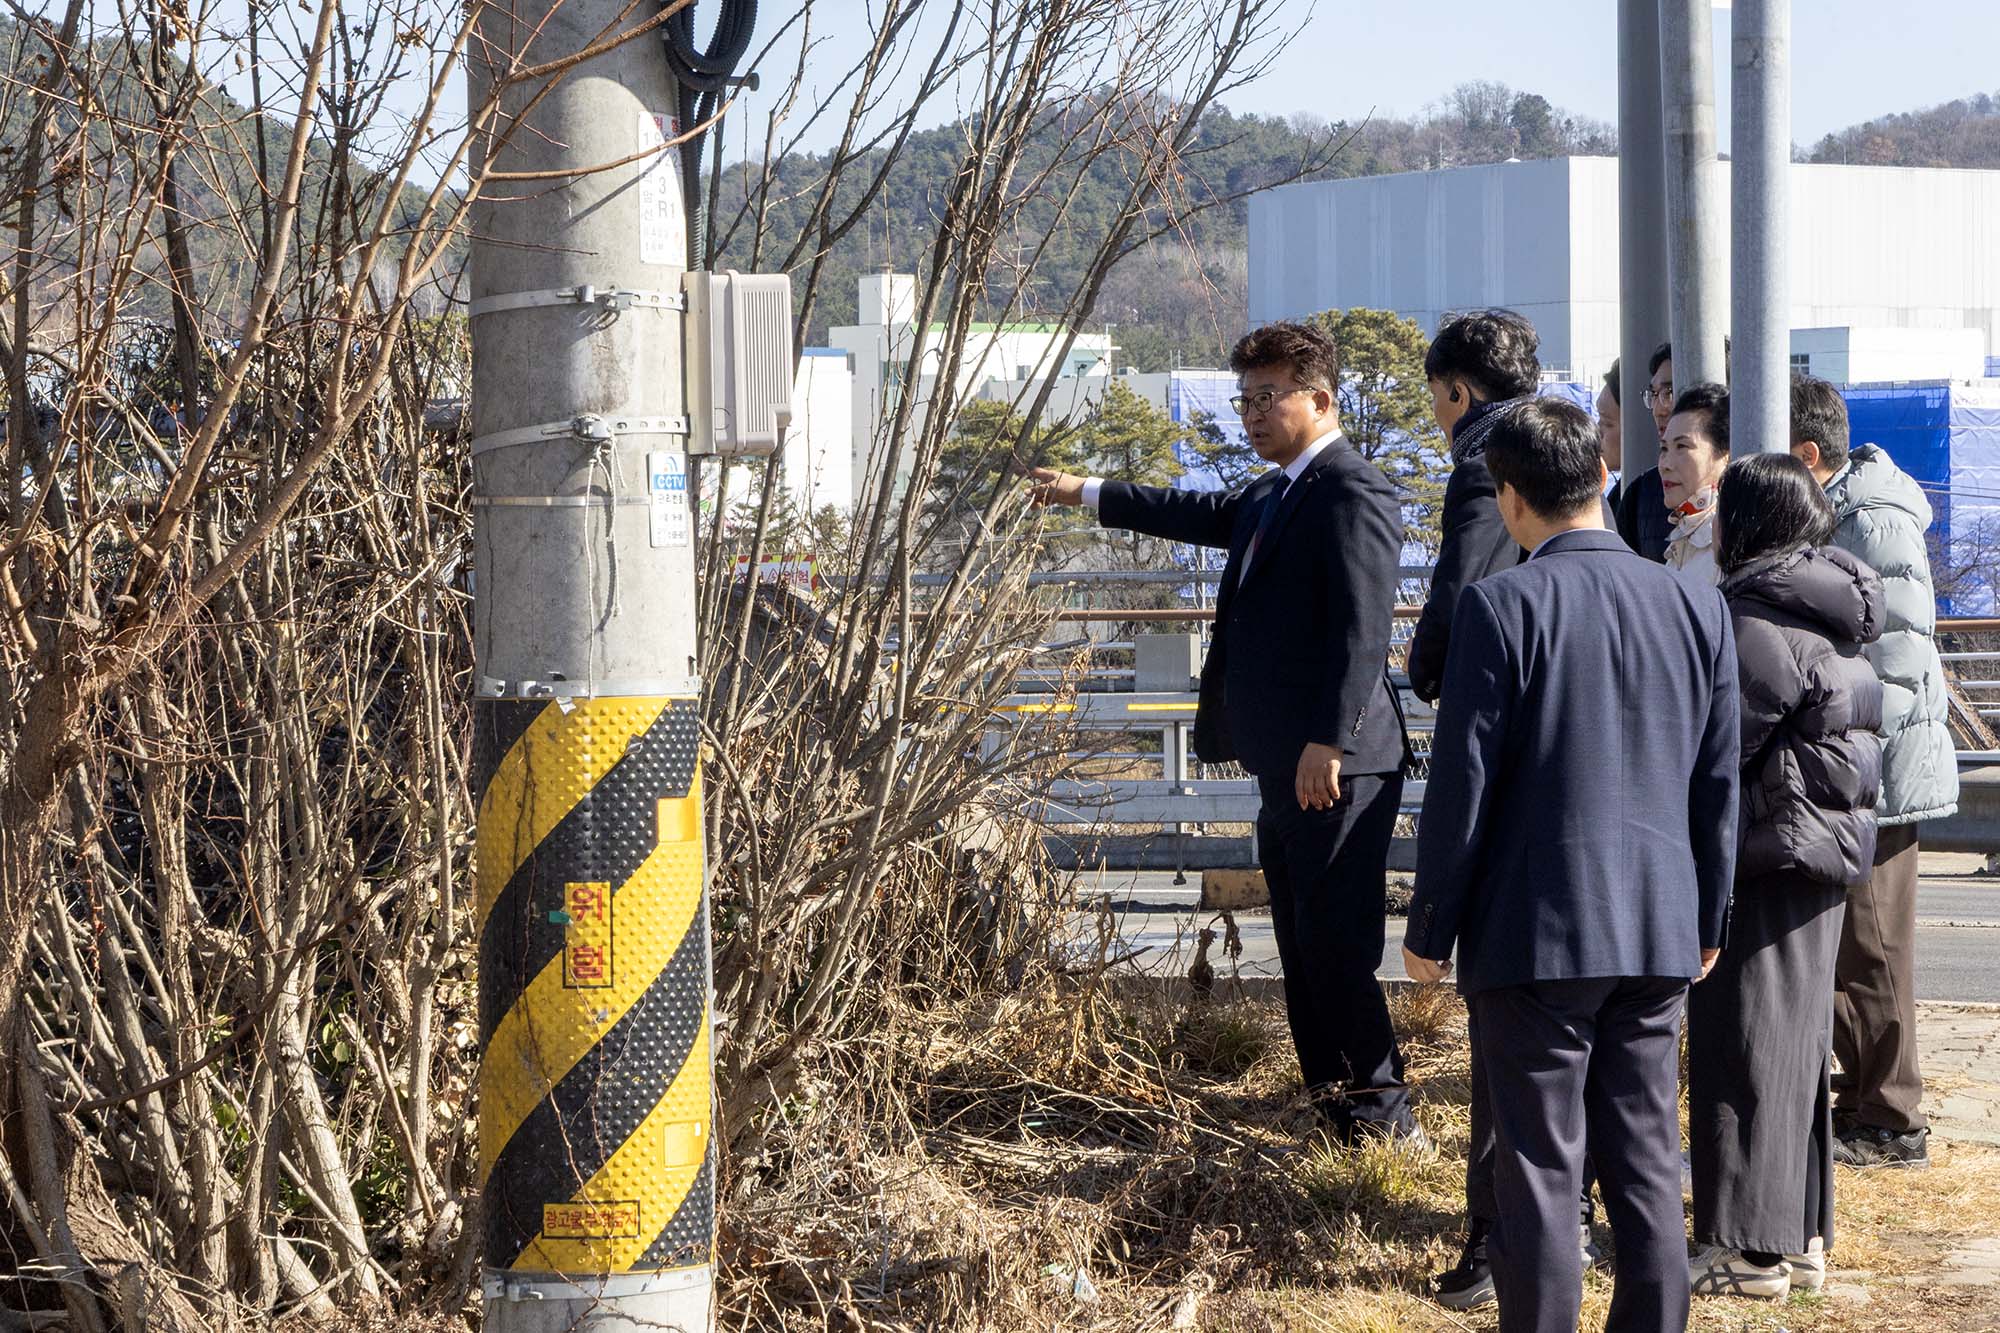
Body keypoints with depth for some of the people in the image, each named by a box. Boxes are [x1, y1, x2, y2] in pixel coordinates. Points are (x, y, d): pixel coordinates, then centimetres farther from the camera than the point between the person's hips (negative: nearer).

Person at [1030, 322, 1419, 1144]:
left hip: (1335, 766, -11)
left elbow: (1360, 632, -20)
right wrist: (1088, 494, 45)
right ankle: (1336, 1105, 18)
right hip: (1286, 765, 11)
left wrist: (1329, 742, -25)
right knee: (1304, 950, 12)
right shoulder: (1272, 496, 18)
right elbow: (1204, 516, 38)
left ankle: (1383, 1120, -5)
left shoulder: (1353, 493, -13)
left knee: (1337, 950, -10)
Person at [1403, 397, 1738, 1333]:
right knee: (1646, 1167, 11)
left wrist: (1430, 929, -1)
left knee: (1540, 1171, 0)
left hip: (1536, 933, -5)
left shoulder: (1502, 606, -10)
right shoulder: (1697, 607, 5)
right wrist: (1707, 920, 20)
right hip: (1657, 936, 5)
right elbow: (1718, 785, 10)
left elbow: (1463, 781, -10)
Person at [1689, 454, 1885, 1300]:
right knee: (1796, 1044, 15)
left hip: (1769, 857, -10)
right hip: (1822, 852, 10)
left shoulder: (1760, 625, -19)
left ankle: (1748, 1247, 1)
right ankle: (1801, 1238, 21)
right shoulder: (1822, 613, 11)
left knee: (1747, 1046, -3)